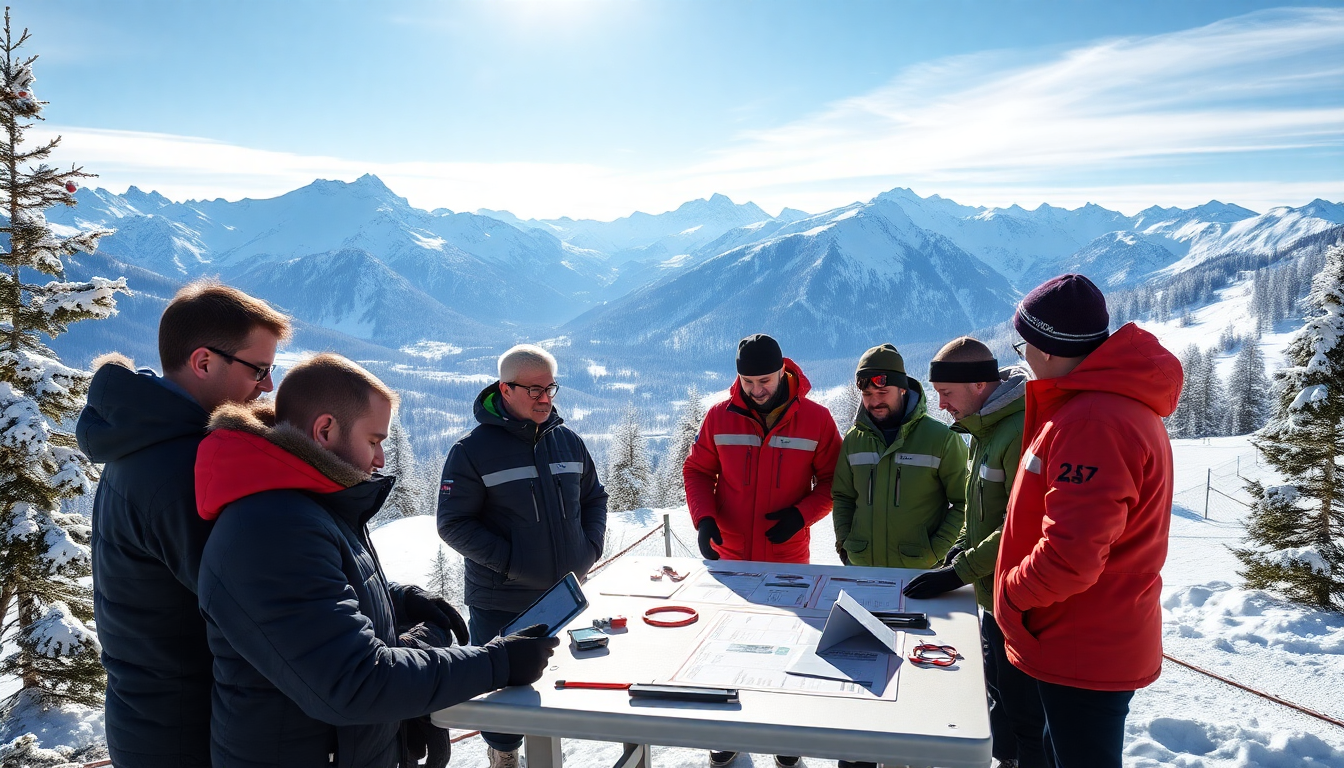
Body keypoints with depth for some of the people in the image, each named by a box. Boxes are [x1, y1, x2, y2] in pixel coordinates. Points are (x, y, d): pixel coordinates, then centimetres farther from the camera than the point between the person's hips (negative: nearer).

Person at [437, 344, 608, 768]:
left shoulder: (568, 442, 3)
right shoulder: (473, 450, -12)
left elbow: (594, 499, 14)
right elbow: (453, 524, -13)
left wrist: (591, 547, -1)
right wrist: (510, 562, -20)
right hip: (501, 604, -4)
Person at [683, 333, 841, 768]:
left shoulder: (816, 419, -8)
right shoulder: (720, 417, -4)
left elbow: (832, 480, 0)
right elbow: (697, 470, 4)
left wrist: (802, 514, -16)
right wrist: (704, 518, -12)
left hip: (788, 560, -1)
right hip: (730, 558, 2)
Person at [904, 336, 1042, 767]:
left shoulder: (1024, 432, -23)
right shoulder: (984, 429, 9)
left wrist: (957, 572, -22)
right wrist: (962, 546, 6)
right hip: (993, 595, 10)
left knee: (1023, 714, 2)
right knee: (998, 699, 24)